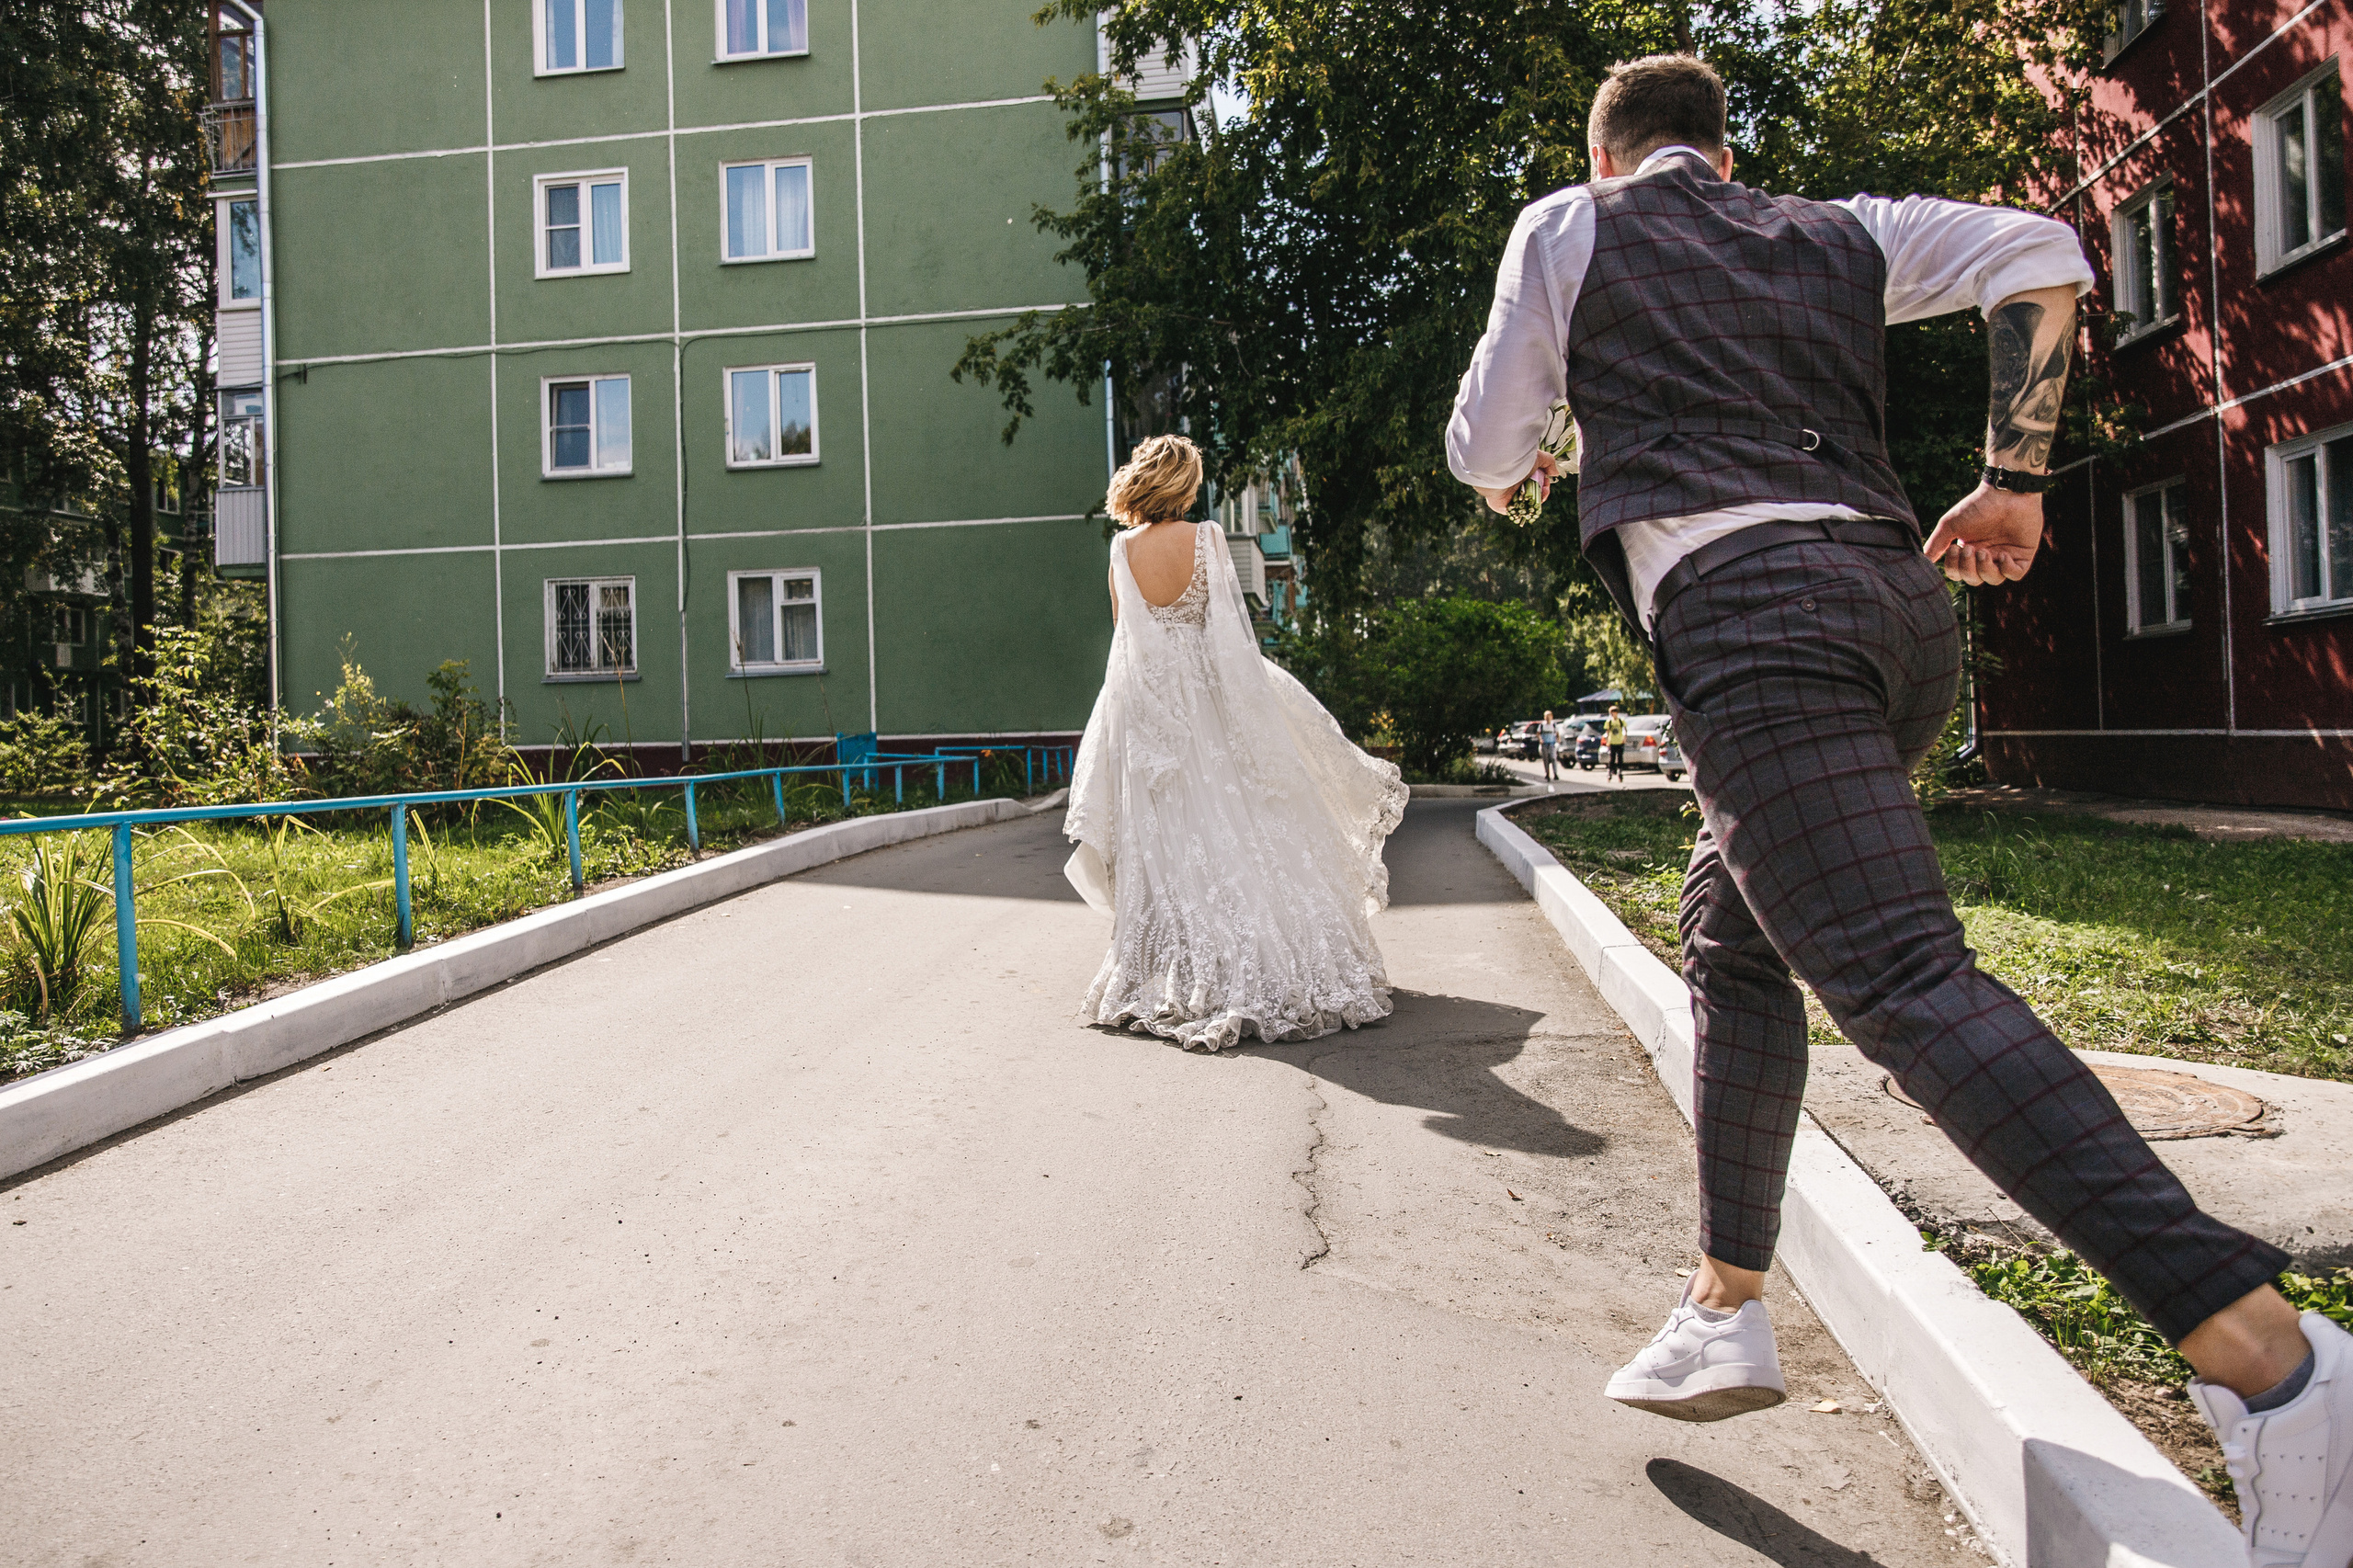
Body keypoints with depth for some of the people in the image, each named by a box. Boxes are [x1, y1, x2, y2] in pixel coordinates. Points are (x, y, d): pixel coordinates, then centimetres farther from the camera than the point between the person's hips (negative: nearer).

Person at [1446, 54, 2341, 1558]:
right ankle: (1728, 1310, 17)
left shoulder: (1568, 224, 16)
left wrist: (1515, 469, 41)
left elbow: (1487, 447, 17)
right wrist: (2015, 479, 16)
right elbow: (2042, 254, 12)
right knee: (1733, 950, 16)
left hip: (1747, 609, -7)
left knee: (1902, 976, -17)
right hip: (1901, 599, 7)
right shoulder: (1838, 233, 26)